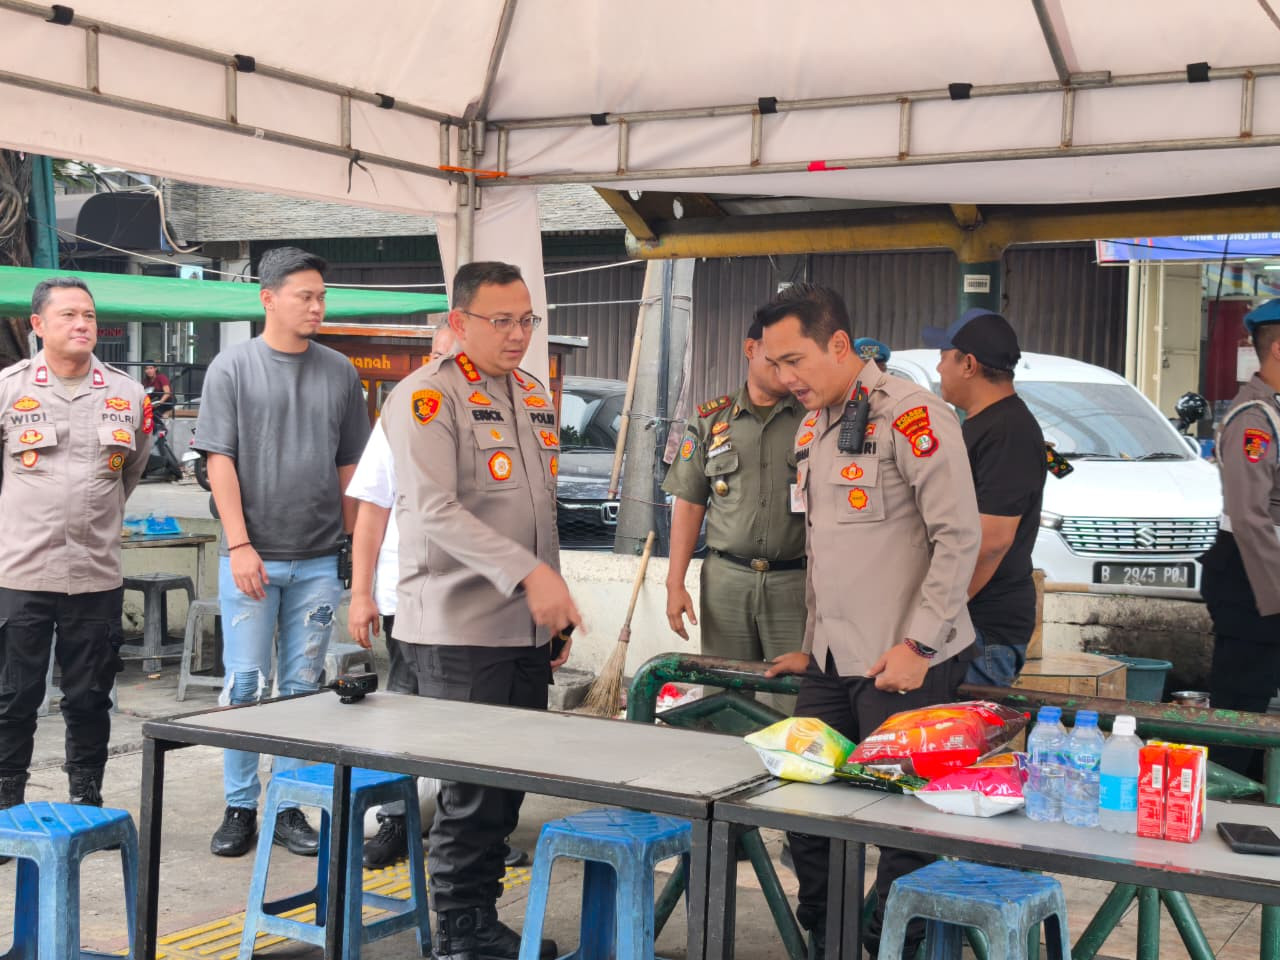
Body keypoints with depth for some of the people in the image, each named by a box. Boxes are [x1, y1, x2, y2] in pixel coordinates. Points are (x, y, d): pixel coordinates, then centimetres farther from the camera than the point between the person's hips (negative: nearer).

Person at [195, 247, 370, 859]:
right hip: (252, 556, -3)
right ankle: (240, 808, 12)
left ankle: (290, 808, 16)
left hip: (318, 560, 3)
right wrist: (239, 544, -12)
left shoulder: (339, 372, 8)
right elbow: (220, 462, -5)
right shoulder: (233, 368, -1)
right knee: (245, 684, 1)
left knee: (303, 686, 7)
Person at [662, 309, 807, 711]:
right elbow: (689, 502, 11)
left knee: (797, 707, -2)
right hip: (725, 578, 2)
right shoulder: (711, 421, 9)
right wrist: (675, 583, 4)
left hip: (796, 582, -1)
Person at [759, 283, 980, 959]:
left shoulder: (910, 415, -12)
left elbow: (959, 536, -15)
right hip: (830, 664, 8)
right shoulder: (811, 427, 14)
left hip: (902, 668, -8)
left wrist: (917, 644, -16)